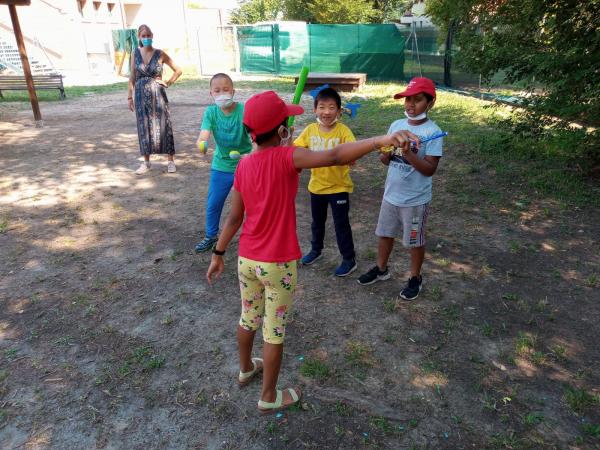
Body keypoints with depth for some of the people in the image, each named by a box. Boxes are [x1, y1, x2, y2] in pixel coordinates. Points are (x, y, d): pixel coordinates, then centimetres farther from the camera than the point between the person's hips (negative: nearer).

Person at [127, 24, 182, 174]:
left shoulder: (160, 54, -2)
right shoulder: (136, 54, 5)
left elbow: (178, 70, 5)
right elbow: (132, 77, 7)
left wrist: (168, 83, -1)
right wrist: (129, 96, 4)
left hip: (157, 95, -2)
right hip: (141, 95, 2)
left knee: (163, 127, -1)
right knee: (144, 128, 5)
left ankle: (170, 161, 8)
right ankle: (146, 162, 14)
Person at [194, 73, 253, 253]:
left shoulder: (244, 110, -18)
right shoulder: (211, 112, -9)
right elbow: (203, 137, -20)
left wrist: (251, 155, -45)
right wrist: (202, 144, -44)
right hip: (220, 166, 3)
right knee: (213, 204, 14)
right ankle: (211, 236, 38)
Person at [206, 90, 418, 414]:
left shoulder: (243, 165, -2)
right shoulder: (286, 157, -20)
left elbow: (234, 217, 3)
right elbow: (334, 157, -37)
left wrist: (218, 254, 13)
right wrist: (382, 140, -46)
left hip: (246, 259, 6)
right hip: (278, 264, -6)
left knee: (248, 319, 26)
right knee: (274, 332, 11)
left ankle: (246, 369, 51)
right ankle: (269, 397, 29)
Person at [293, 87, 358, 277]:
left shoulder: (343, 131, -16)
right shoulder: (310, 129, -5)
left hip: (339, 187, -4)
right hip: (316, 185, 5)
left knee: (341, 223, 5)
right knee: (317, 221, 23)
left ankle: (349, 259, 22)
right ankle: (316, 250, 46)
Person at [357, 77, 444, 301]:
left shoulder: (433, 132, -16)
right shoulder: (396, 125, 1)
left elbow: (429, 169, -20)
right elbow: (384, 159, 5)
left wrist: (408, 153, -31)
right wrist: (387, 150, -17)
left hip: (416, 199, -5)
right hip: (391, 194, 6)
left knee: (415, 241, 11)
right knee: (385, 233, 20)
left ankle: (415, 278, 33)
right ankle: (381, 269, 42)